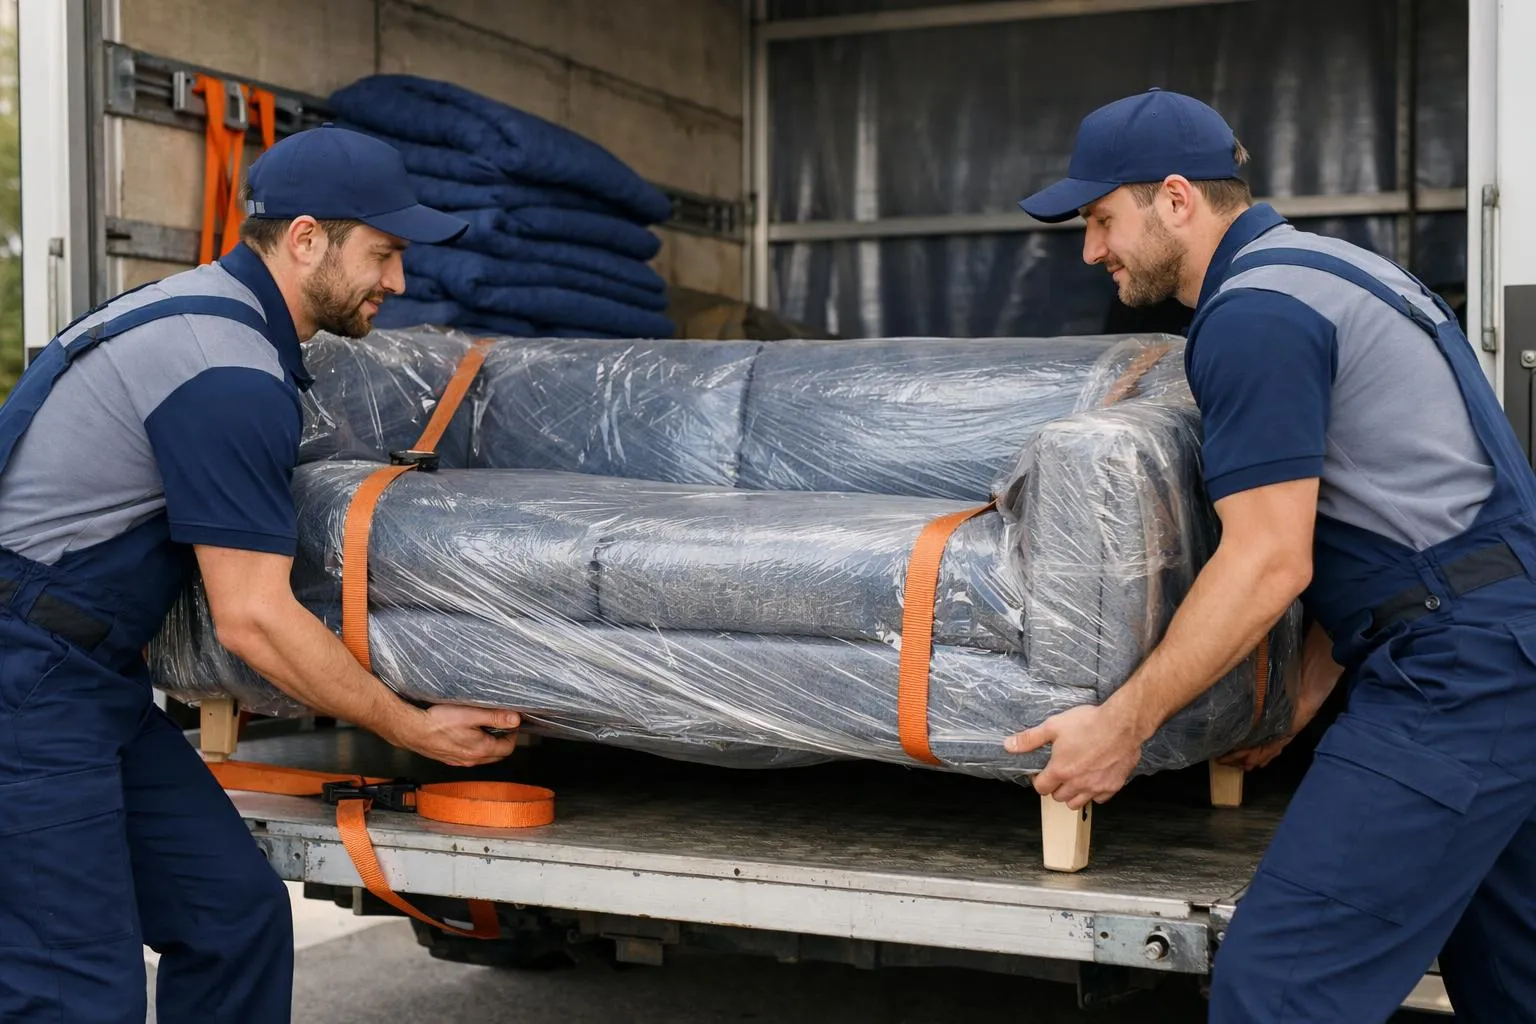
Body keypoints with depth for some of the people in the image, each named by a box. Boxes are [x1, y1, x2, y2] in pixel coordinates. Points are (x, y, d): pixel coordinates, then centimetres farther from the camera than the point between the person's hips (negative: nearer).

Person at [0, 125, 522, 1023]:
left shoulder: (206, 309, 13)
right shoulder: (232, 374, -19)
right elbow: (253, 618, -18)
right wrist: (413, 729, -9)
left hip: (97, 678, 10)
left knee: (236, 916, 7)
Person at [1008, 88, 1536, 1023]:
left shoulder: (1253, 315, -13)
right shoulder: (1323, 267, 19)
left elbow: (1270, 563, -17)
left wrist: (1123, 725, -9)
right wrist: (1303, 700, 24)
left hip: (1454, 678, -11)